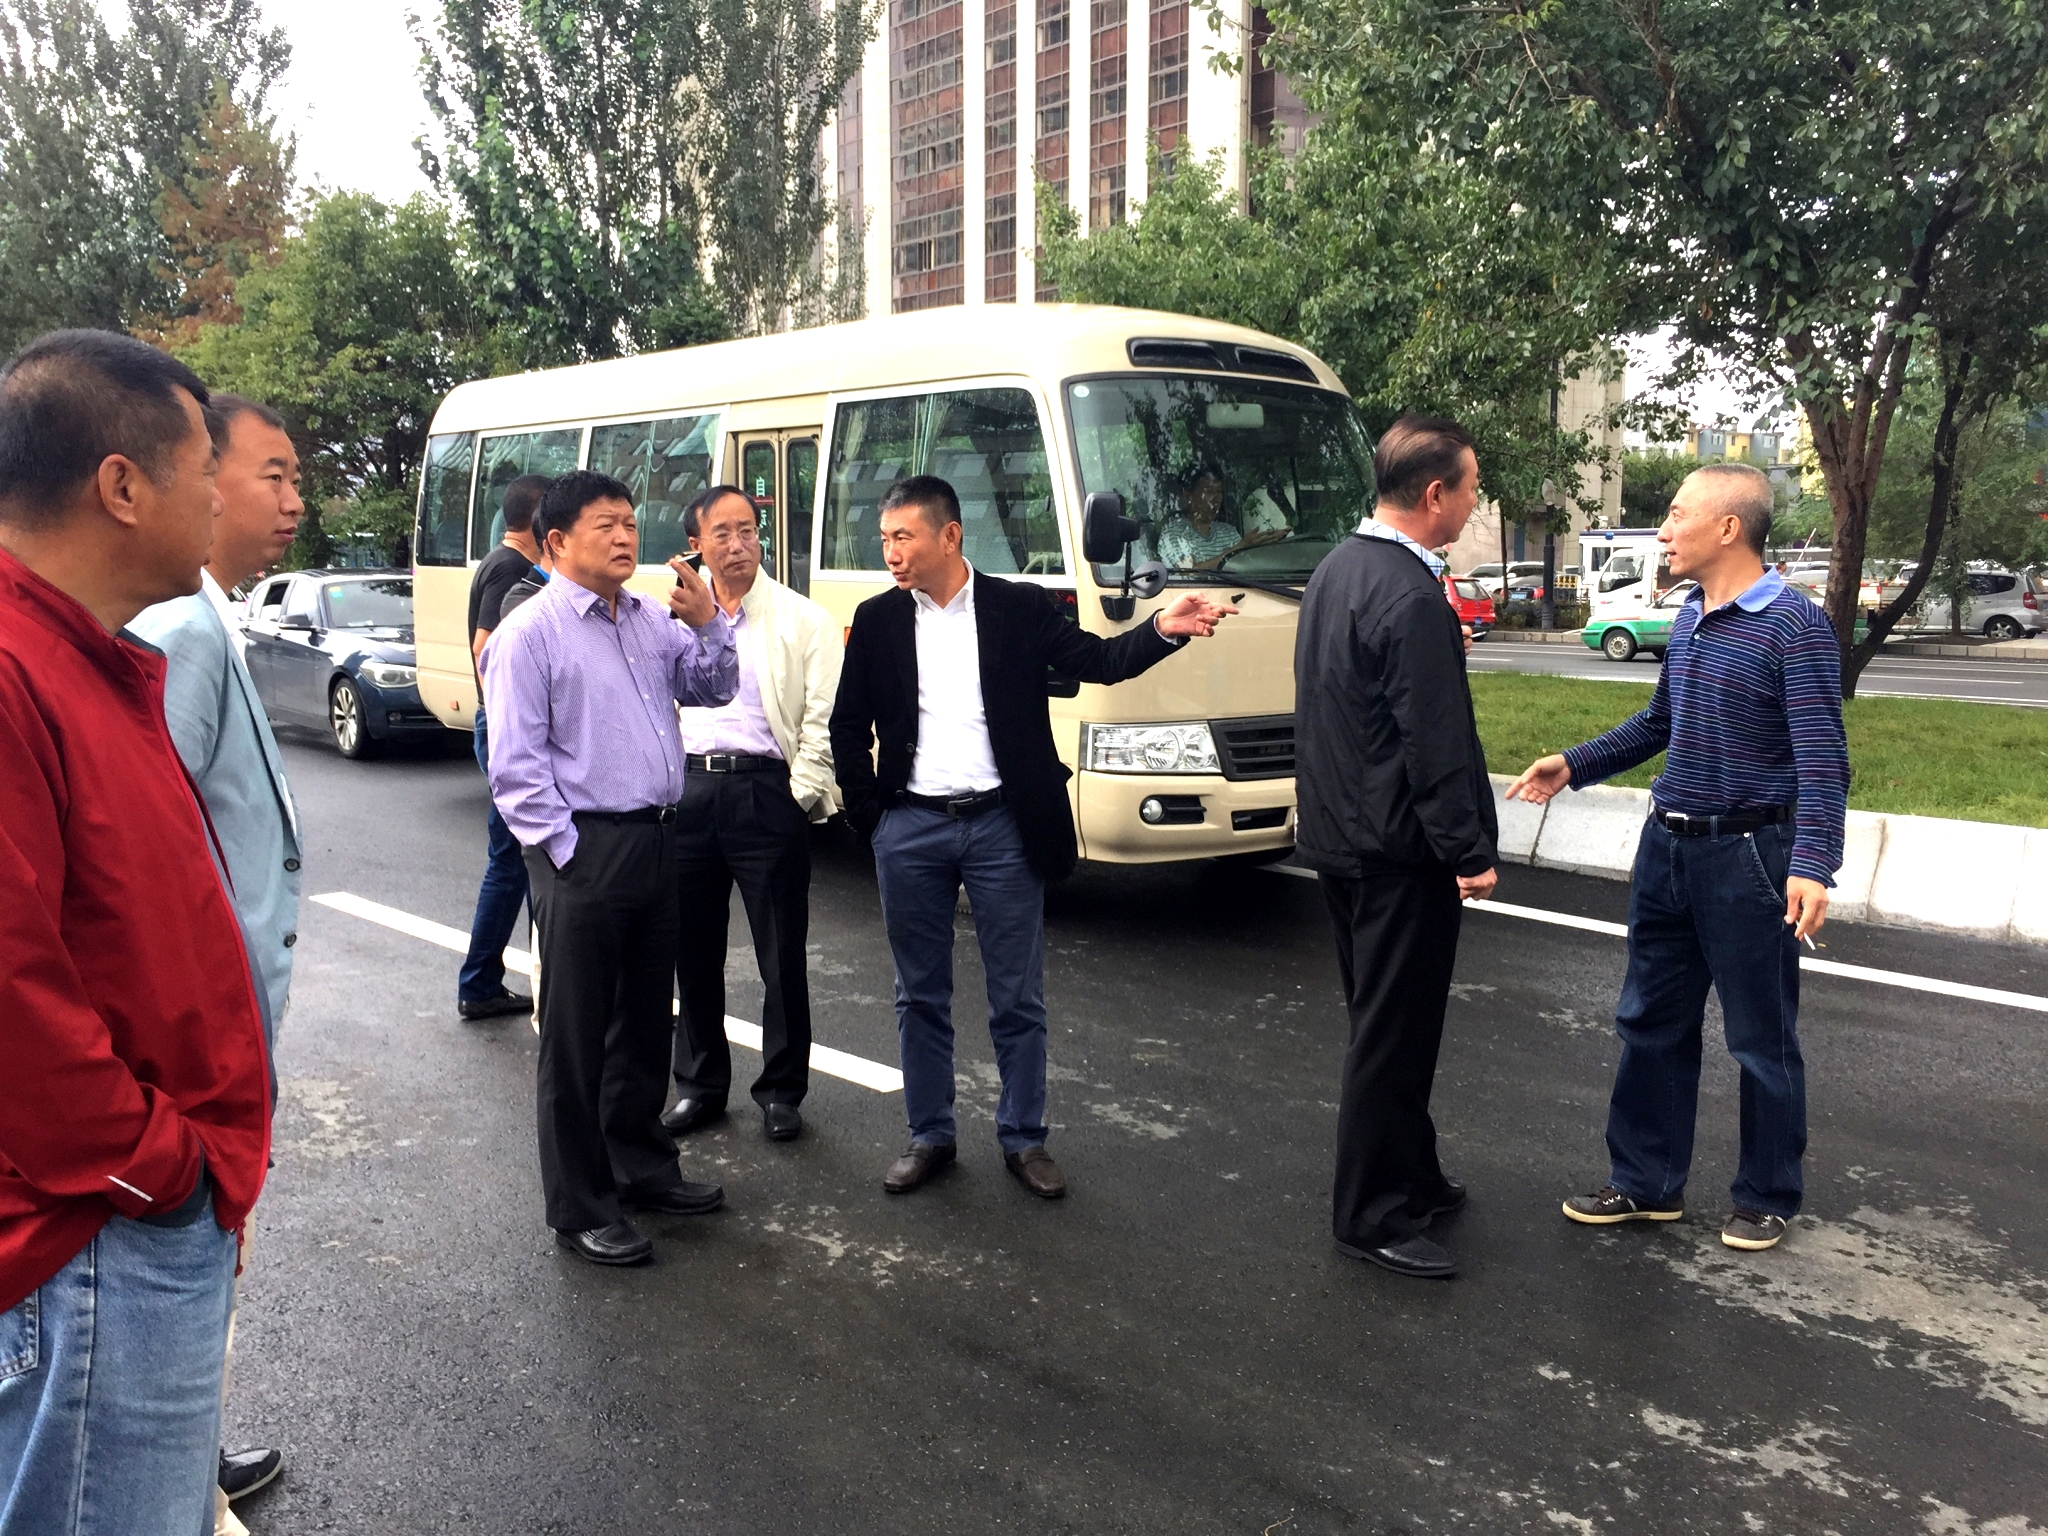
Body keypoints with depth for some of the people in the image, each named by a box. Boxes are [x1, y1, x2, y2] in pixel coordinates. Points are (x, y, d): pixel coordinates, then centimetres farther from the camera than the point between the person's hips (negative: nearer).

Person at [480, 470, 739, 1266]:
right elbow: (516, 766, -12)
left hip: (655, 841, 7)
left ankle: (642, 1166, 37)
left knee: (647, 1021, 19)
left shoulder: (652, 619, 10)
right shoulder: (530, 633, -10)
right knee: (577, 1037, 4)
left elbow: (713, 689, 17)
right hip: (584, 851, -7)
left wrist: (709, 626, 0)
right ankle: (580, 1208, 17)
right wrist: (569, 854, -13)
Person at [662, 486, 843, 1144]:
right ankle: (700, 1084, 28)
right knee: (693, 950, 12)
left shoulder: (803, 619, 0)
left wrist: (801, 795, -11)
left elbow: (824, 719, -4)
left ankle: (781, 1091, 18)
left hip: (765, 789, -4)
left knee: (781, 954, 3)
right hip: (688, 792, 4)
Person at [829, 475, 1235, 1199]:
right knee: (921, 995, 12)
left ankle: (1024, 1139, 22)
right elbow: (848, 726, 9)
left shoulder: (1019, 608, -1)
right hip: (910, 831, 2)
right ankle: (929, 1136, 27)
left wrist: (1162, 628, -24)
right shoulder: (877, 620, 4)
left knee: (1018, 999, 7)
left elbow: (1098, 661, -6)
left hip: (1002, 826, -1)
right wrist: (866, 812, 3)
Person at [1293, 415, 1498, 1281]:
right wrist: (1470, 852, -15)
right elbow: (1436, 744, -21)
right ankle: (1374, 1217, 12)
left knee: (1384, 1023, 20)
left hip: (1339, 837, 10)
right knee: (1394, 1035, 1)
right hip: (1399, 850, -10)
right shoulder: (1412, 597, -22)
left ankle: (1410, 1177, 34)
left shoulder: (1336, 569, 8)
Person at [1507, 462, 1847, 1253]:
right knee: (1651, 1022, 13)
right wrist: (1574, 765, 14)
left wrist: (1812, 864, -31)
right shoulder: (1687, 619, 8)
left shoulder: (1795, 626, -14)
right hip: (1666, 846, 7)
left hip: (1747, 854, -7)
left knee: (1761, 1039, 7)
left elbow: (1822, 760, -20)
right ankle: (1646, 1182, 26)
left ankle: (1767, 1198, 24)